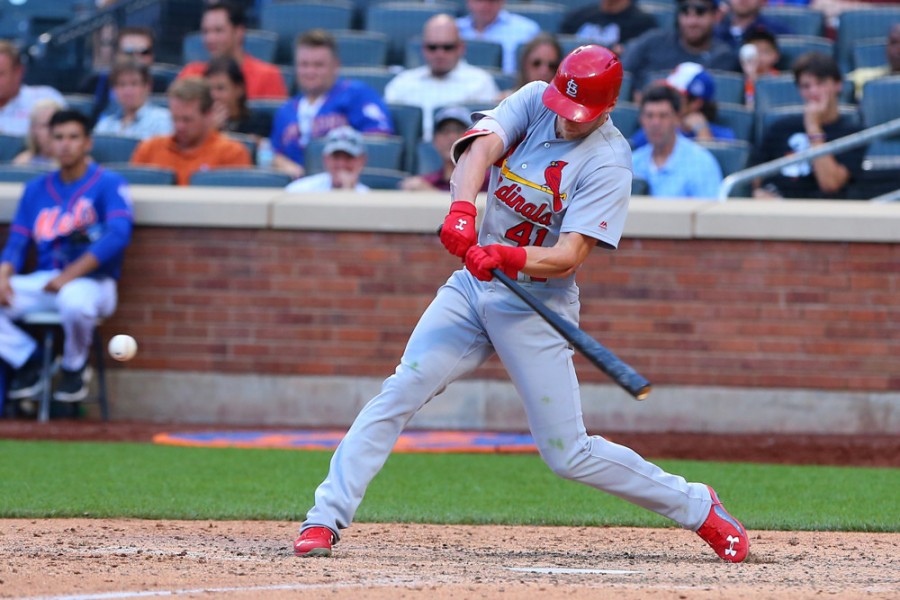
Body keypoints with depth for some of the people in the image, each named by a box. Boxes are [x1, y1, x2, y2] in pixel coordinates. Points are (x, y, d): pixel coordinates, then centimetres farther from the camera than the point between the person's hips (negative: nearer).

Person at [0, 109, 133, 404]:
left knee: (74, 300, -41)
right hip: (43, 280, 5)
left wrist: (69, 275, -23)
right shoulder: (36, 189, 16)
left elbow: (118, 234, -16)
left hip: (91, 281, -5)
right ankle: (28, 364, 1)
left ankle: (75, 367, -9)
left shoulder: (109, 184, 0)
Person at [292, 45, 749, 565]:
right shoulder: (535, 101, -2)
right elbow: (481, 147, -20)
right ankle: (325, 520, -10)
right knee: (398, 395, -13)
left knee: (570, 455, -3)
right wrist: (462, 210, -39)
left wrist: (507, 258, -40)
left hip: (537, 308, -4)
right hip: (472, 287, 4)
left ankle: (695, 506, 15)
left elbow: (569, 257, -23)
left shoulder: (609, 162, -15)